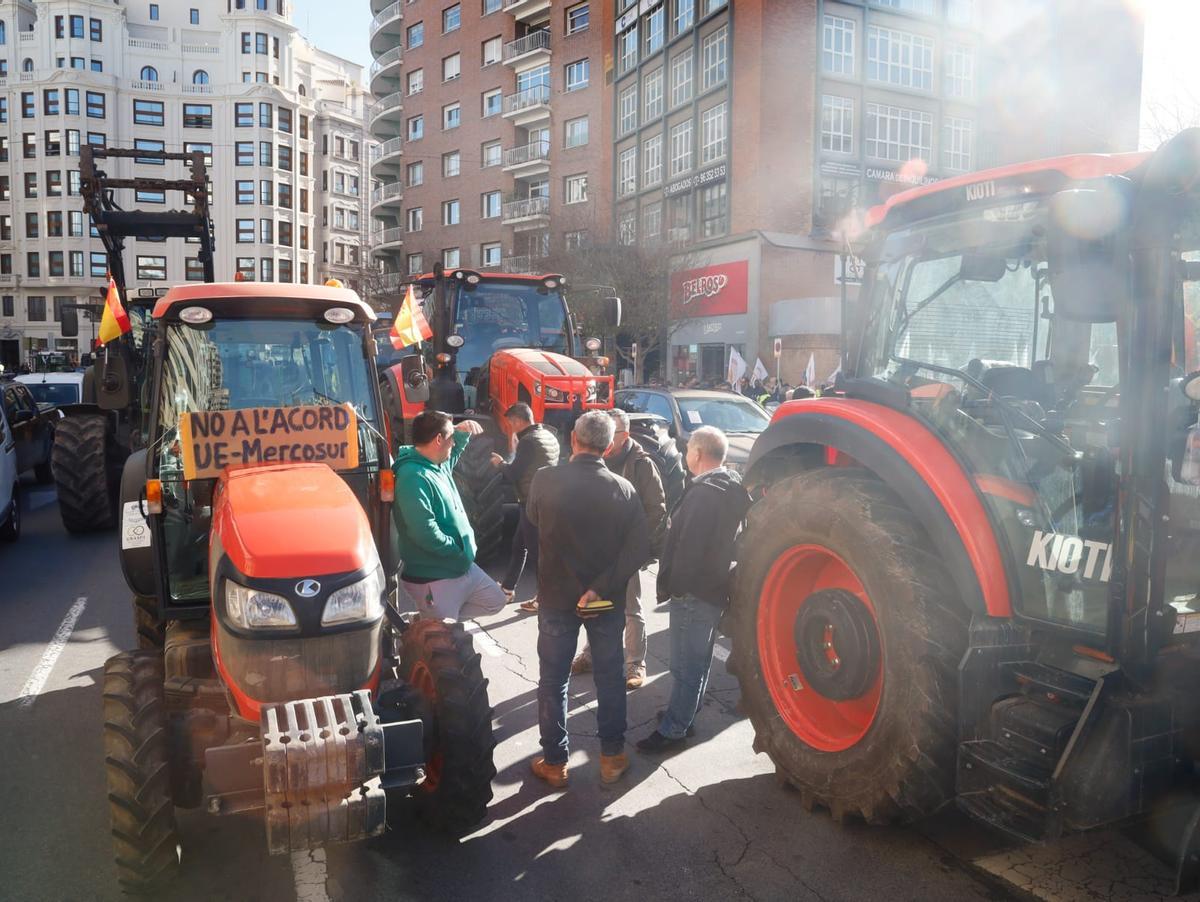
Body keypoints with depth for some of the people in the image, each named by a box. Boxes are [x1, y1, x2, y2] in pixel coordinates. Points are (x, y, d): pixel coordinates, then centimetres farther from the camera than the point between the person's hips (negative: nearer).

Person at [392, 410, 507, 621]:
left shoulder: (440, 465, 6)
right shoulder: (413, 477, -24)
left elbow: (454, 450, 30)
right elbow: (425, 533, -31)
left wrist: (462, 430, 8)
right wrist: (459, 551, -18)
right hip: (432, 578, -10)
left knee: (495, 601, 20)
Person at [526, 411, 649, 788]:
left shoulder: (545, 480, -14)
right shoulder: (623, 489, -11)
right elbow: (639, 548, -16)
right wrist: (602, 588, -17)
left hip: (556, 597, -1)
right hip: (607, 600, 1)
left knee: (553, 680, 13)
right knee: (610, 676, 17)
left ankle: (554, 763, 23)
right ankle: (612, 756, 28)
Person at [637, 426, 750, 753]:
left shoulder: (704, 492, -22)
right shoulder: (732, 488, 9)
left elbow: (687, 547, -25)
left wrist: (668, 585, -17)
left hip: (693, 591, -10)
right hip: (715, 588, 10)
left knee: (685, 665, -1)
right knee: (696, 661, 21)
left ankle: (673, 729, 8)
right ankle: (683, 714, 36)